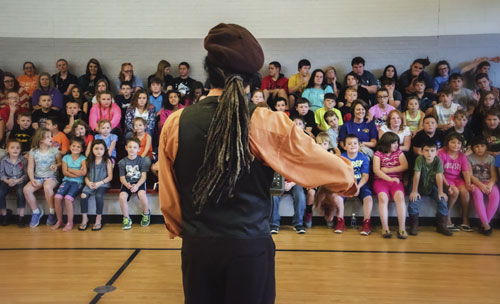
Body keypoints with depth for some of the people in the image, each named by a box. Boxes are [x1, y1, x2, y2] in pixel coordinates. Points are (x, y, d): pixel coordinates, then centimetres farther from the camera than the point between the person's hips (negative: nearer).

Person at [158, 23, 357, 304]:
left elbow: (168, 197, 2)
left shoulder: (175, 124, -7)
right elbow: (321, 161, -3)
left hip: (196, 246, 3)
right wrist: (350, 181, 18)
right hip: (249, 246, -2)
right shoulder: (265, 124, -15)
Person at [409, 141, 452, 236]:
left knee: (442, 200, -18)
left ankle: (441, 225, -1)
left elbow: (439, 176, -19)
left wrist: (441, 192, -20)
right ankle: (414, 225, -9)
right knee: (414, 200, -26)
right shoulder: (419, 159, -22)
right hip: (420, 186, -2)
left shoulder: (438, 160, -16)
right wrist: (414, 191, -24)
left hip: (432, 187, 2)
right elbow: (417, 175, -24)